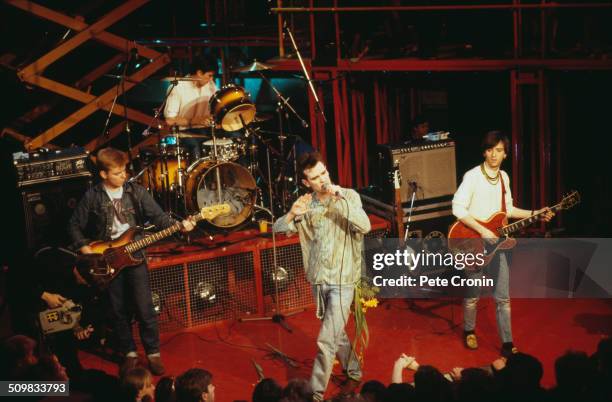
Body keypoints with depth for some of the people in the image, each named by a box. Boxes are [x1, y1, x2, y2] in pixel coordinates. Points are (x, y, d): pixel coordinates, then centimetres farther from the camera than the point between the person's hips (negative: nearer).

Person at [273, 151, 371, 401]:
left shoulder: (349, 197, -8)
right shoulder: (305, 204, 3)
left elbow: (365, 226, -21)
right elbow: (278, 228, -3)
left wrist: (342, 199, -30)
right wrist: (292, 214, -24)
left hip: (342, 281, -5)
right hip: (318, 280, 5)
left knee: (326, 341, -9)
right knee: (337, 333, 21)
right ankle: (354, 374, 42)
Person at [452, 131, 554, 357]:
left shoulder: (504, 177, 7)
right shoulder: (472, 176, -14)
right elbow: (457, 208, -21)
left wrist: (535, 214, 7)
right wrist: (482, 230, -24)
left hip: (495, 244, 5)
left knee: (503, 297, 3)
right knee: (473, 295, 8)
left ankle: (507, 344, 9)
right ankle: (469, 332, 32)